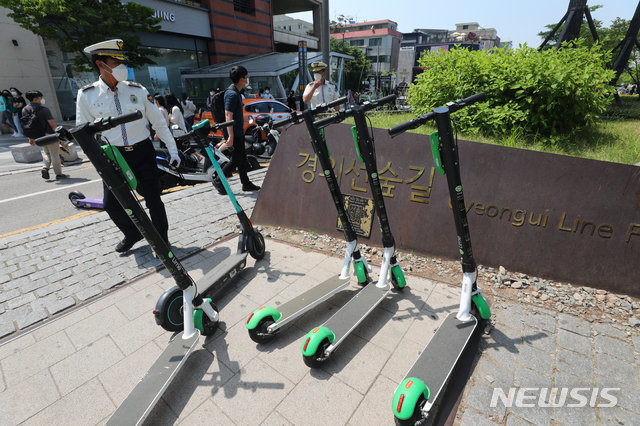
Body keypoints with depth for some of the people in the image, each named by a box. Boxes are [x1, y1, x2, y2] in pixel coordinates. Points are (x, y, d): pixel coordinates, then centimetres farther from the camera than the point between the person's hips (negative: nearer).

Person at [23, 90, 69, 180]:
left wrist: (31, 138, 20)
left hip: (38, 137, 7)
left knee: (46, 153, 24)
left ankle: (45, 168, 4)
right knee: (54, 155, 2)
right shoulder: (43, 109, -16)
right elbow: (52, 124, -18)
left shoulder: (25, 110, 6)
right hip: (49, 135, -7)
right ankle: (59, 174, 6)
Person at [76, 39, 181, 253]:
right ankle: (132, 233, 29)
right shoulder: (87, 95, 1)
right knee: (111, 204, 1)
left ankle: (162, 240, 22)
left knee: (153, 200, 2)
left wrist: (173, 150, 1)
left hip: (143, 153, -1)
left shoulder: (137, 90, 1)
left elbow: (159, 123, 5)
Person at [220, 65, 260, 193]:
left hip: (239, 132, 10)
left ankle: (246, 184, 23)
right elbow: (228, 115, -25)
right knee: (236, 160, -3)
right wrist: (231, 136, -29)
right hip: (235, 134, -10)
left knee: (242, 158, 14)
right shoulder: (232, 94, -18)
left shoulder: (236, 92, 14)